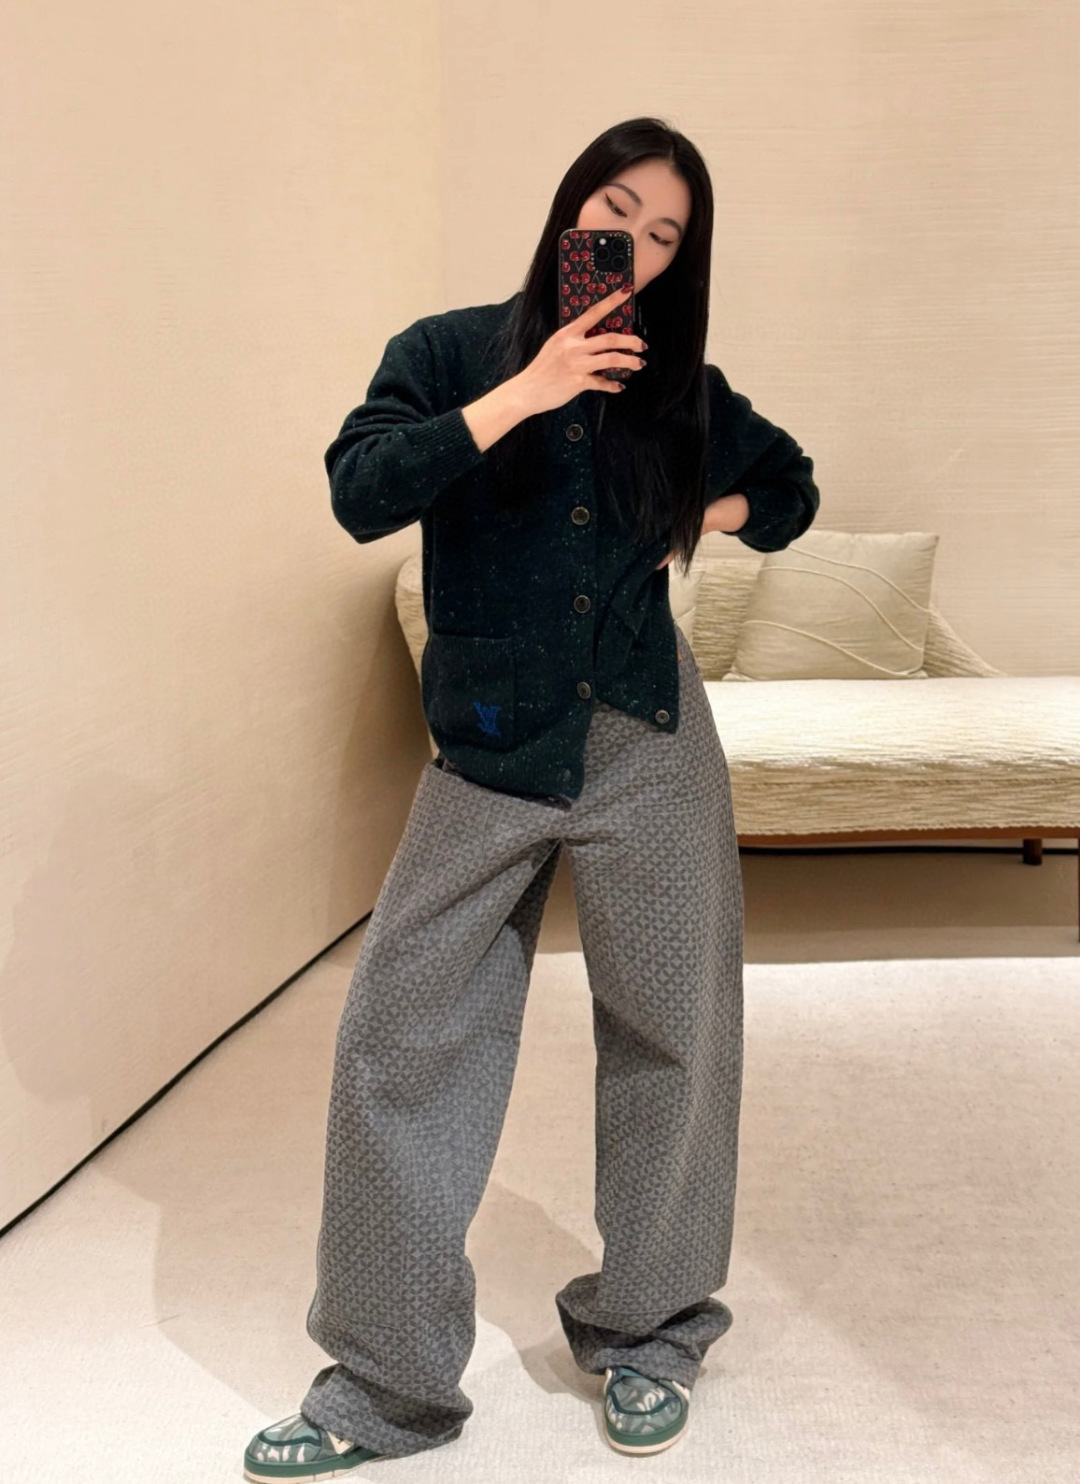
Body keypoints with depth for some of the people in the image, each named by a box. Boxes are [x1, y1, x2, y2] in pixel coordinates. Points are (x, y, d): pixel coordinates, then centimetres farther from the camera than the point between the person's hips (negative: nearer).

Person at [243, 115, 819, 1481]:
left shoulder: (682, 391, 9)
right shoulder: (452, 351, 3)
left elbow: (791, 486, 24)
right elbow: (361, 491, -13)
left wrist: (702, 519, 5)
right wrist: (525, 392, -18)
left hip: (649, 750, 2)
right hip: (492, 753, -1)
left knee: (672, 1036, 7)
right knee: (398, 1040, -3)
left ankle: (646, 1332, 28)